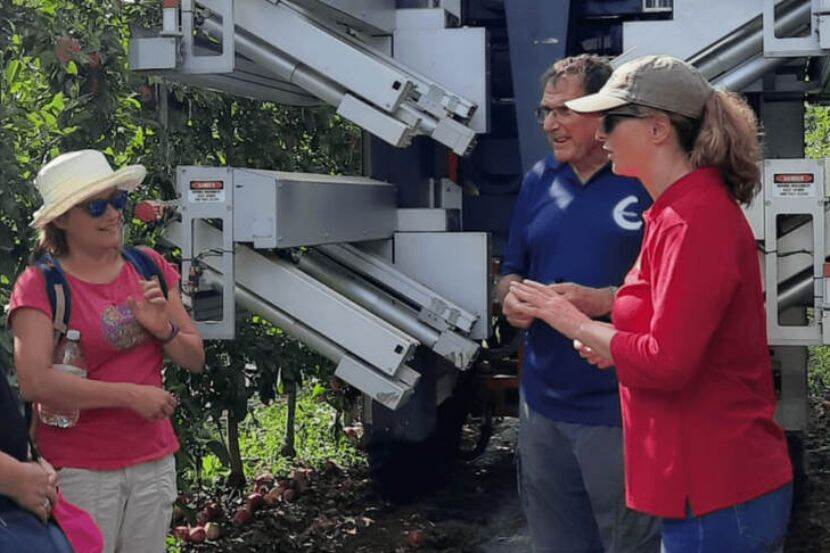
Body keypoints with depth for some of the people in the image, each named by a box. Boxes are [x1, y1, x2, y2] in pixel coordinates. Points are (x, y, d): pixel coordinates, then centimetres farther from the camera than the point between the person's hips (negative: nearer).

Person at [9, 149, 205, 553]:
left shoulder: (149, 266, 6)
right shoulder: (40, 285, -9)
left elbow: (196, 360, 9)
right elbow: (34, 383, -22)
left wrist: (165, 330, -12)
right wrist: (131, 395, -20)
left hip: (154, 459, 5)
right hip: (80, 470, -5)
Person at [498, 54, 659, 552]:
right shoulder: (539, 180, 11)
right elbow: (512, 270, 19)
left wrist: (604, 300, -22)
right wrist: (513, 298, -4)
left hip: (620, 412, -6)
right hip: (543, 405, 6)